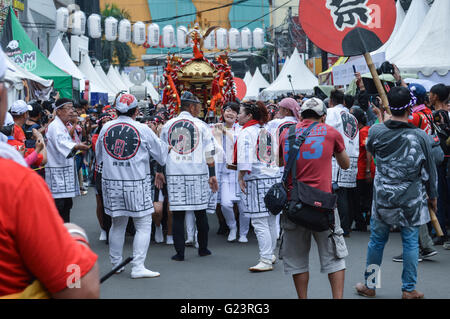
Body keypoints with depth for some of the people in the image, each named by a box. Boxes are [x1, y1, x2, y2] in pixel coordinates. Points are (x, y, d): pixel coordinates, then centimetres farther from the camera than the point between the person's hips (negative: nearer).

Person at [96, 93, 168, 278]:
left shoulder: (106, 128, 3)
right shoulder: (143, 130, -7)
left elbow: (99, 156, 16)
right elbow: (162, 154, 3)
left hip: (111, 182, 4)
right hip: (137, 183, -4)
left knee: (117, 223, 16)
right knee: (143, 225, 3)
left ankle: (116, 263, 26)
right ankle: (138, 266, -2)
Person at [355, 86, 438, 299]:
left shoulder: (376, 132, -8)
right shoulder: (420, 137, -12)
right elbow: (429, 170, -3)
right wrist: (432, 196, 12)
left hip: (382, 198, 2)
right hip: (411, 200, -1)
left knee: (377, 240, 12)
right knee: (410, 242, 8)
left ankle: (369, 285, 23)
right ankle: (408, 289, 16)